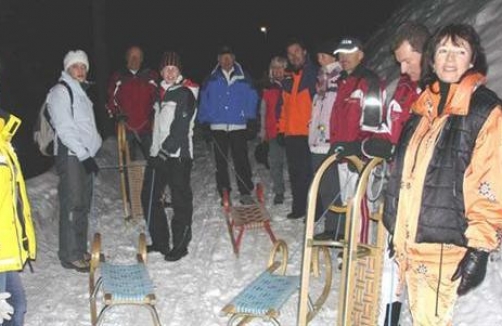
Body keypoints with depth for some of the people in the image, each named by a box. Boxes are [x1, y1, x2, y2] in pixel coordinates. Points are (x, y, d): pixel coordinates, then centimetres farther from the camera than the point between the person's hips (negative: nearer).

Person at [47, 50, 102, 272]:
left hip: (84, 156, 9)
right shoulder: (61, 91, -7)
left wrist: (90, 153, 14)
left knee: (83, 206, 11)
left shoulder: (81, 92, 21)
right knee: (72, 206, -8)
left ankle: (80, 250, 19)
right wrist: (84, 155, -19)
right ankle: (70, 256, -2)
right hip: (70, 156, -9)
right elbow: (64, 129, -16)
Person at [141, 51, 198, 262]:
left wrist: (168, 148, -20)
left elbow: (181, 127, -16)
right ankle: (159, 241, 23)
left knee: (181, 201, -2)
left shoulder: (185, 93, -7)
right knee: (149, 197, 12)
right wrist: (155, 149, 18)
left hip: (177, 155, -8)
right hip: (158, 154, 9)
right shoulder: (161, 92, 17)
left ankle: (180, 245, 7)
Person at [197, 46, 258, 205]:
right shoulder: (211, 80, 6)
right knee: (221, 161, 6)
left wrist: (250, 118, -1)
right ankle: (224, 193, 13)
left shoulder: (243, 78, 4)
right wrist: (203, 120, 3)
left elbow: (252, 98, 5)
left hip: (239, 126, -1)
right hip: (218, 126, 2)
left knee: (241, 159, -3)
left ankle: (246, 192, 2)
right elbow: (204, 100, 9)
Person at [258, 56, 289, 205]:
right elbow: (263, 111, 15)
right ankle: (278, 192, 16)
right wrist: (263, 130, 11)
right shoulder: (268, 89, 10)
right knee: (275, 164, 6)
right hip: (274, 132, 3)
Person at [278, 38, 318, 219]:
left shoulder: (314, 74, -3)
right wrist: (282, 129, 14)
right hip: (291, 134, 7)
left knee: (308, 172, -5)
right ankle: (298, 208, 21)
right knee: (295, 173, 11)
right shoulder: (288, 79, 17)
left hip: (309, 134, -7)